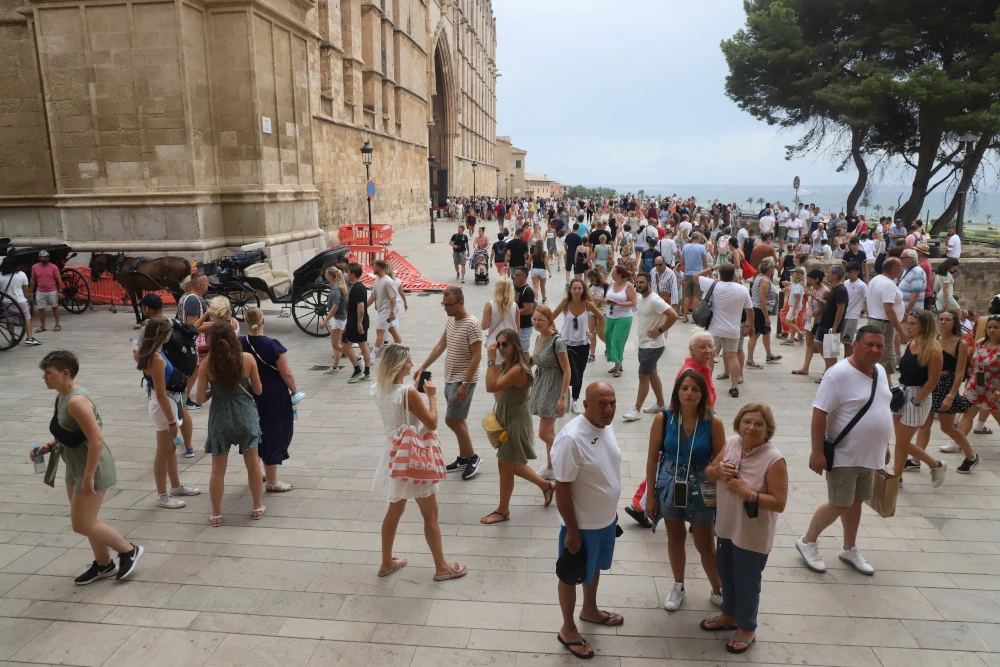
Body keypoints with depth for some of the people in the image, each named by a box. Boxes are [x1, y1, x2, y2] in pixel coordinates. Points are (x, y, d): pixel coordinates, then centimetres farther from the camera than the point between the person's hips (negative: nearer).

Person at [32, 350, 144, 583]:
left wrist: (88, 477, -26)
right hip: (75, 466, 10)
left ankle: (129, 550, 16)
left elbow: (96, 440, -29)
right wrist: (49, 446, 3)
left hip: (92, 467, -10)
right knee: (88, 520, 19)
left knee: (82, 525, -1)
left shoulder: (76, 401, -25)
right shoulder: (62, 397, 6)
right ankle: (104, 564, 35)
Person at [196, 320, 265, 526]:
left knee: (218, 469, 12)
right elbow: (258, 390, -2)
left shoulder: (206, 365, -11)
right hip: (245, 415, 0)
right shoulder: (248, 359, -10)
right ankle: (257, 508, 27)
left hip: (220, 418, 0)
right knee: (253, 463, 15)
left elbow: (200, 399, -6)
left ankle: (216, 515, 24)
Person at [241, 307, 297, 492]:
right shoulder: (272, 345, -18)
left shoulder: (240, 344, -4)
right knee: (273, 435, 4)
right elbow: (287, 373, -17)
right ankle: (272, 482, 11)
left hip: (249, 396, 5)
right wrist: (295, 391, -2)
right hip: (273, 397, -5)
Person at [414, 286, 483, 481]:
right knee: (458, 420, 14)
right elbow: (441, 346, 16)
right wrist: (422, 367, 15)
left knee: (452, 420, -7)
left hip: (463, 380, -8)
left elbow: (476, 357, -21)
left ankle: (473, 458, 8)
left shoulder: (471, 324, -19)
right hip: (449, 379, 8)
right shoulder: (450, 320, 7)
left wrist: (464, 384, -23)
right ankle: (463, 458, 25)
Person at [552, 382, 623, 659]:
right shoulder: (571, 438, -31)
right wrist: (572, 530, -19)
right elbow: (562, 488, -25)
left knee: (594, 567, 28)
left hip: (606, 519, 8)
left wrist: (612, 510, 17)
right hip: (582, 524, -8)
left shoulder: (605, 426, -4)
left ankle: (590, 610, 52)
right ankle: (568, 629, 34)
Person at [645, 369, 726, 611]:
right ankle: (678, 586, 41)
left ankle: (718, 591, 36)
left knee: (706, 545, 11)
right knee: (675, 537, 20)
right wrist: (650, 495, -2)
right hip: (669, 486, 1)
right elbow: (652, 458, -5)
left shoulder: (713, 422, -16)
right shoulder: (663, 418, -13)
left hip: (701, 489, -1)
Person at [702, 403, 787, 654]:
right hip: (726, 526, 6)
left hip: (753, 535, -6)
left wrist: (746, 492, -31)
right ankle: (730, 615, 48)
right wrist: (717, 470, -19)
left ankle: (747, 628, 36)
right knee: (725, 574, 24)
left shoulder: (774, 460, -24)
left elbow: (779, 503, -22)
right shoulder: (731, 444, -6)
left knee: (747, 581, 13)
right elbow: (708, 475, 3)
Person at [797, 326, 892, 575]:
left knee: (856, 502, 18)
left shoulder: (879, 371, 5)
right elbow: (819, 413, -23)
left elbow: (881, 409, 17)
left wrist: (884, 446, 19)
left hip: (869, 455, 8)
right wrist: (817, 452, -25)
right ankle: (807, 542, 20)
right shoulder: (839, 374, -21)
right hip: (844, 456, -7)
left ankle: (850, 550, 34)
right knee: (839, 505, 0)